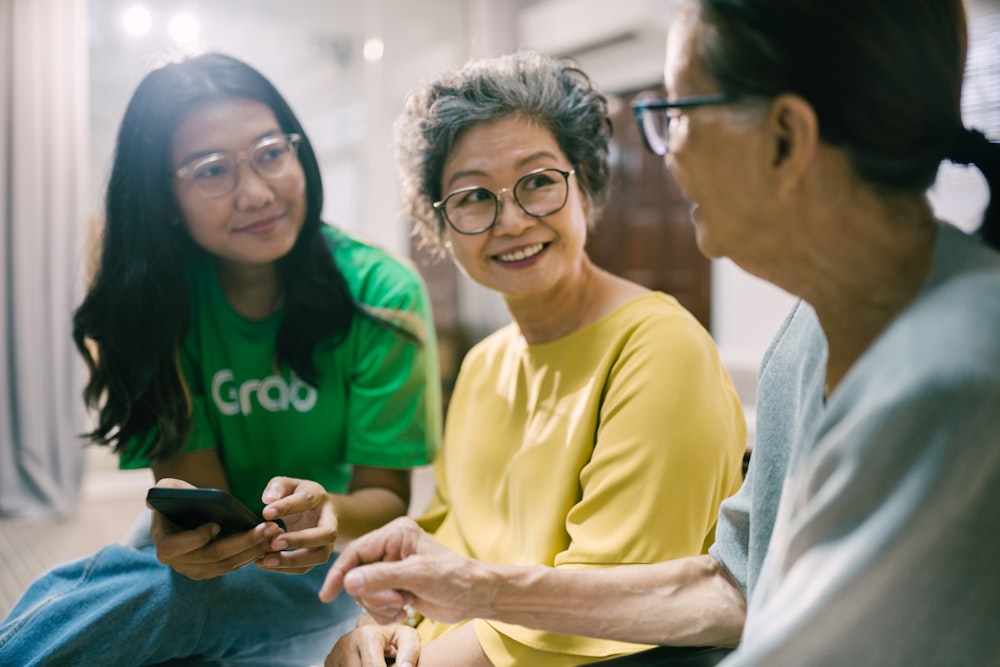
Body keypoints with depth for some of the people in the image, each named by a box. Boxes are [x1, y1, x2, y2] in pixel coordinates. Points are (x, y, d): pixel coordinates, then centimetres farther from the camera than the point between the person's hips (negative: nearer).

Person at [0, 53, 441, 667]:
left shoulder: (382, 294, -15)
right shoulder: (154, 301, -8)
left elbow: (386, 496, -10)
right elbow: (192, 477, -11)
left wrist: (329, 512, -34)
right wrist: (180, 527, -36)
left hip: (328, 570, -2)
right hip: (214, 558, 2)